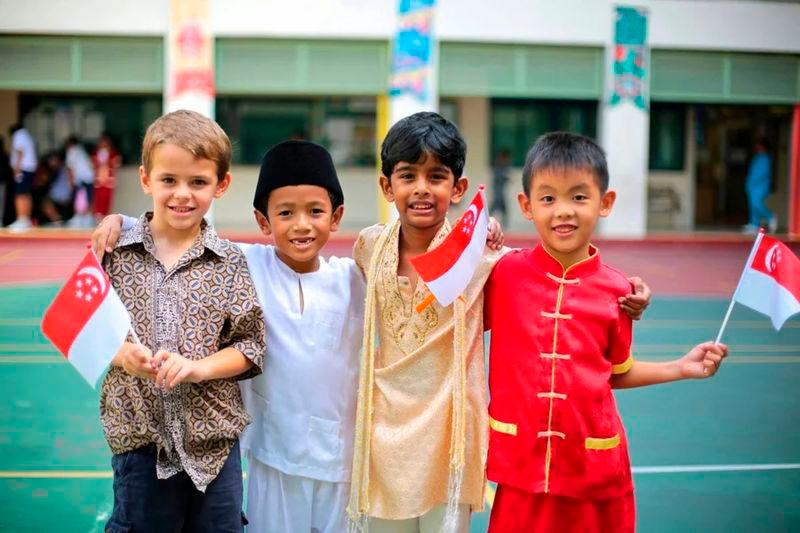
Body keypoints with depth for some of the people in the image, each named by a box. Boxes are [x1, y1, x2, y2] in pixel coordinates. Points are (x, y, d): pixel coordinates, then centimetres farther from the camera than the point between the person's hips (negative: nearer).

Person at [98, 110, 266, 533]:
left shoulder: (230, 264, -3)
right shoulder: (115, 252, -2)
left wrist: (196, 367, -17)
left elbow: (250, 344, -3)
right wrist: (123, 355, -18)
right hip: (138, 436, 0)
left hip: (214, 437, 1)